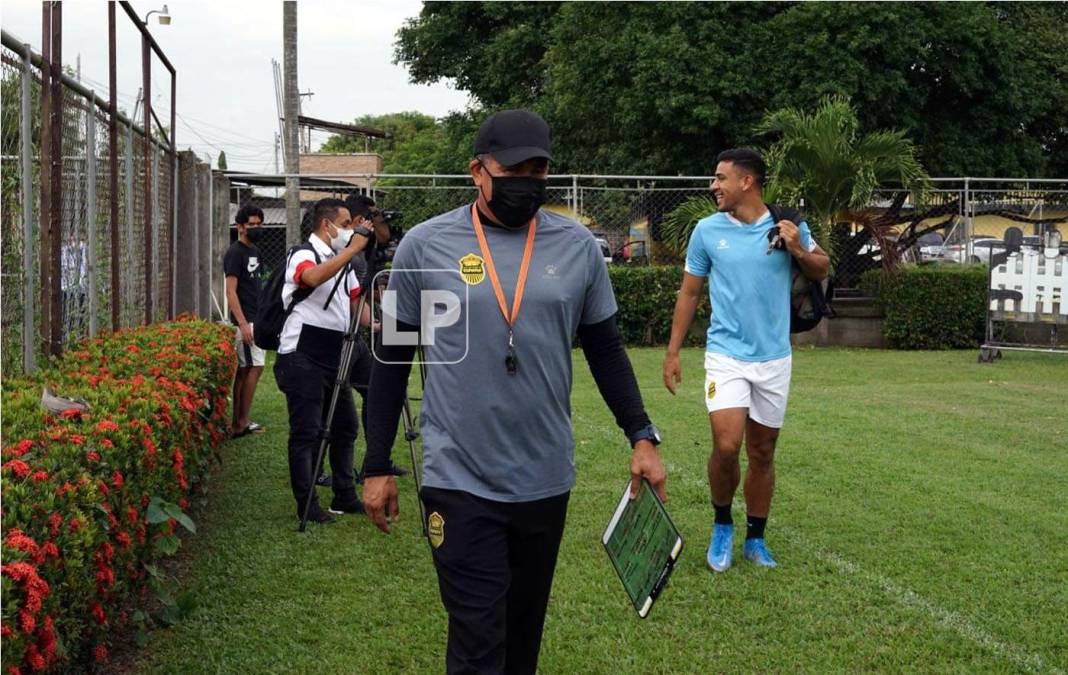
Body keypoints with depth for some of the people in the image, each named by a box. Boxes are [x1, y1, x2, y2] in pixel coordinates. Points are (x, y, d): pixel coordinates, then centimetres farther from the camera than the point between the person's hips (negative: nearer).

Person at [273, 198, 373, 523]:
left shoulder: (342, 262, 17)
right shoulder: (303, 255, -10)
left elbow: (355, 301, 19)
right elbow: (313, 277, -33)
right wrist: (352, 249, -31)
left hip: (333, 358, 9)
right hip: (303, 359, -9)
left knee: (345, 426, 13)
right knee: (306, 432, -4)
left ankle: (345, 496, 24)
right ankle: (307, 505, 1)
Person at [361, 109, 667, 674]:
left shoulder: (577, 246, 2)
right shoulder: (425, 246, -4)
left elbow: (605, 348, 11)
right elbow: (392, 359, 3)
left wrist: (642, 436, 3)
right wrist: (377, 467, 3)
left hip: (547, 480, 3)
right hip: (459, 480, -3)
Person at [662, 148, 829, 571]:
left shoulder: (788, 225, -2)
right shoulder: (707, 230, -2)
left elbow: (821, 270, 12)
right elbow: (689, 293, 7)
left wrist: (799, 251, -11)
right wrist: (672, 352, 5)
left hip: (774, 358, 1)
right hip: (726, 356, -1)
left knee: (762, 453, 8)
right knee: (726, 445, -16)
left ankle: (755, 539, 24)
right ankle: (722, 525, 8)